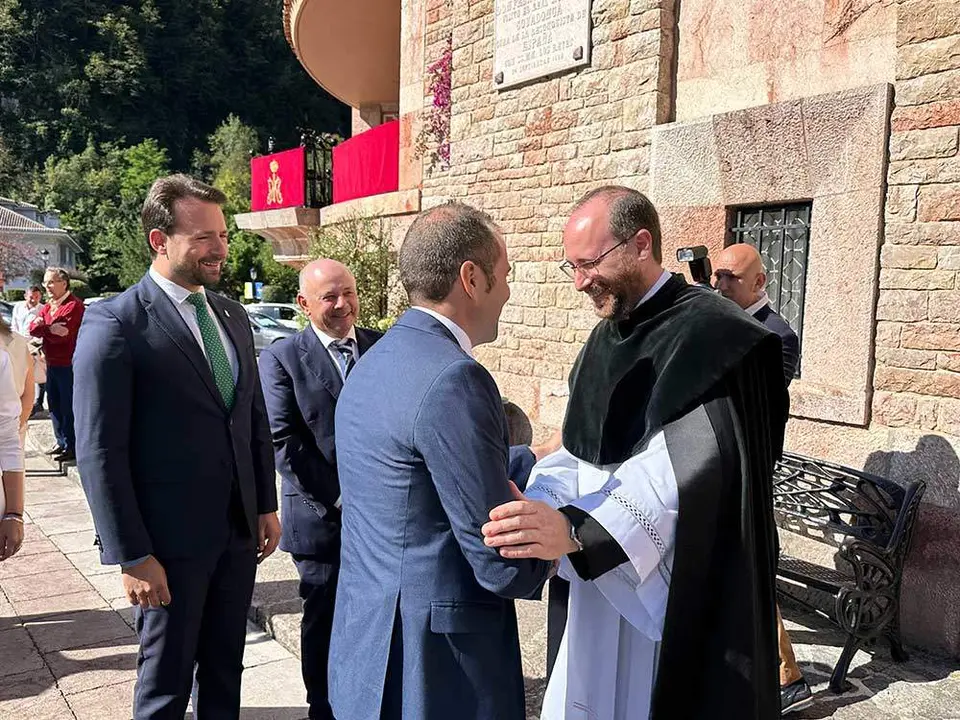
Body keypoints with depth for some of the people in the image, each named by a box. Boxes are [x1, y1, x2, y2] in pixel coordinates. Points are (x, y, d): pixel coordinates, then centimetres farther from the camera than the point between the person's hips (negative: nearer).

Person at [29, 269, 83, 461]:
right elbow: (33, 328, 1)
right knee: (54, 404, 16)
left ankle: (72, 448, 5)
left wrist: (42, 327, -8)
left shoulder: (73, 305, -14)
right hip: (52, 363, 9)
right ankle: (61, 442, 29)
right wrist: (48, 328, -19)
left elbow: (61, 334, -23)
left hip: (68, 364, -9)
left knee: (68, 407, -3)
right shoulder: (48, 306, 15)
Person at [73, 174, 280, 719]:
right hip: (170, 537, -5)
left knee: (226, 667, 19)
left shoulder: (233, 315, 7)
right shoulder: (115, 323, -13)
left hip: (239, 529, 6)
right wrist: (133, 556, -15)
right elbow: (99, 452, -15)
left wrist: (266, 505, 10)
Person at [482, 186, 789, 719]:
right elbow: (582, 454, 10)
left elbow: (686, 471, -28)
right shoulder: (607, 338, 9)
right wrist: (536, 505, -8)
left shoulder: (707, 336, -17)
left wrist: (573, 529, -39)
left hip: (675, 602, -7)